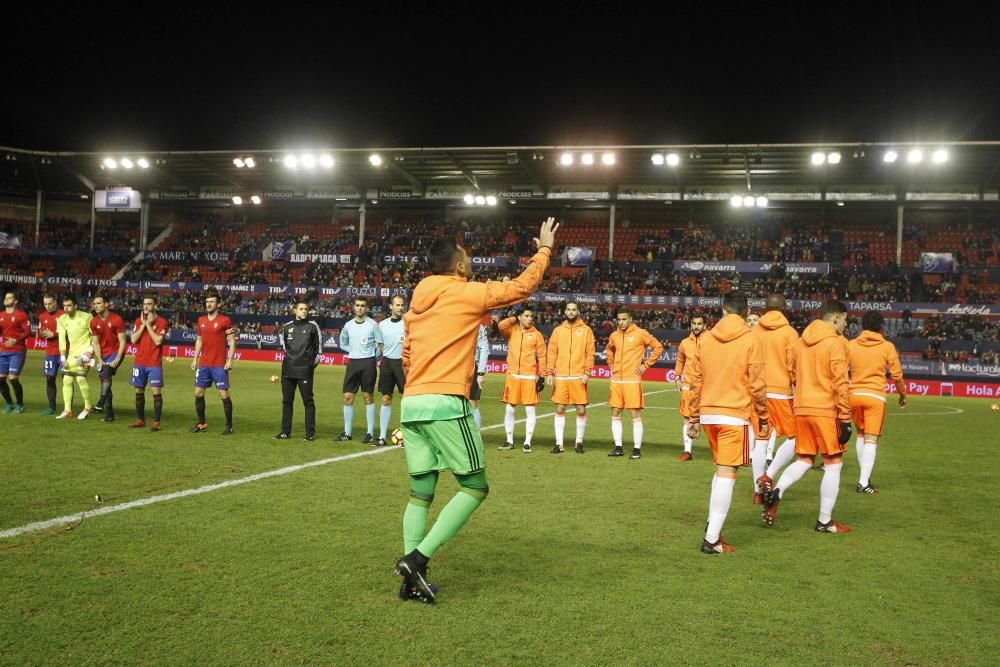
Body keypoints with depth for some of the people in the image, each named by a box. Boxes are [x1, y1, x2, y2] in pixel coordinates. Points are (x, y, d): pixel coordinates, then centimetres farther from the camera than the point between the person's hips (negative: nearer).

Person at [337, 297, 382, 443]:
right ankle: (347, 432, 12)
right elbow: (343, 344, 20)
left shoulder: (372, 324, -3)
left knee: (369, 397, 0)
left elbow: (380, 345, 0)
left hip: (368, 363, -4)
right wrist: (355, 350, 9)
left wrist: (374, 358, -3)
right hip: (353, 362, 4)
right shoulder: (348, 325, 8)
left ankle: (370, 433, 5)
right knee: (348, 397, 2)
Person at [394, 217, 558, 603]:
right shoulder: (468, 293, -2)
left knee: (420, 493, 10)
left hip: (411, 403, 8)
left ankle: (412, 580, 8)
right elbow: (522, 287, 7)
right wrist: (545, 250, 21)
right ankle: (417, 558, -7)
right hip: (446, 404, -7)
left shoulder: (418, 302, 18)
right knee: (475, 487, 3)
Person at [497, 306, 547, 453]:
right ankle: (509, 441, 17)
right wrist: (514, 320, -1)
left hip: (529, 377, -1)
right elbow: (501, 325, -16)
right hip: (512, 376, 2)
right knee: (509, 409, 6)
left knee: (529, 409, 0)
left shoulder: (536, 334, 3)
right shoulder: (511, 331, 6)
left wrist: (542, 376, -4)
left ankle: (527, 442, 6)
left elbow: (541, 356, 2)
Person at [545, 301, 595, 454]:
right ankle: (559, 443, 10)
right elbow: (552, 352, 7)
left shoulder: (586, 330, 5)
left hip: (578, 377, -2)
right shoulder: (558, 330, 10)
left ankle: (579, 442, 14)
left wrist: (587, 372, -10)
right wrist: (549, 373, -2)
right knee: (560, 409, 3)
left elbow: (590, 353, 0)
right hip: (560, 377, 2)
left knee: (581, 410, 0)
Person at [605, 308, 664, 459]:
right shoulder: (614, 335, 10)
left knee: (635, 415, -2)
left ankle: (637, 449, 4)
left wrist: (646, 364, -4)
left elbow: (658, 347, -1)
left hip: (632, 380, -5)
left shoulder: (640, 333, -5)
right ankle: (618, 447, 15)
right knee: (615, 414, 7)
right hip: (616, 380, 5)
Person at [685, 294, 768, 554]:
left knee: (721, 469, 21)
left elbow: (695, 381, 9)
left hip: (708, 414, 5)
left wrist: (693, 417, 16)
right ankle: (712, 539, -4)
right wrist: (763, 417, 6)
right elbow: (757, 384, -6)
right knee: (727, 473, -3)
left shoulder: (706, 339, 8)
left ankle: (712, 525, 18)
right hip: (735, 415, -5)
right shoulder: (750, 341, -5)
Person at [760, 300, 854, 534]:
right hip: (826, 411, -7)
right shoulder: (835, 343, -9)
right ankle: (825, 521, 8)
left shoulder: (802, 341, 12)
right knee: (833, 464, 5)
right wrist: (845, 419, -11)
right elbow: (840, 384, -14)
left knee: (804, 460, 15)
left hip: (802, 409, 7)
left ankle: (775, 492, -9)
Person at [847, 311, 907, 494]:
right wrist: (903, 395, 16)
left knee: (861, 435, 19)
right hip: (875, 396, -3)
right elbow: (897, 375, 1)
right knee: (871, 439, -3)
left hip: (854, 395, 3)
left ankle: (864, 477, 23)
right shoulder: (887, 347, -2)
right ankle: (864, 482, -10)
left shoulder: (851, 345, 4)